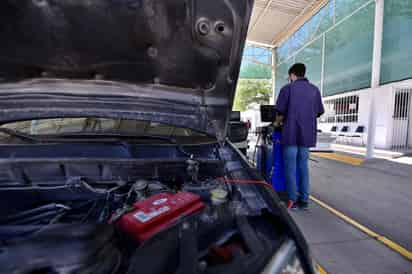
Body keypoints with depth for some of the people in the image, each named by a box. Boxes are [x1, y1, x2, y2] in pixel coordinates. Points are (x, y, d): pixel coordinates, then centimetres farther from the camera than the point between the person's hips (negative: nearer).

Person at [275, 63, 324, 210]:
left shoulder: (288, 88, -2)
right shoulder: (315, 90, 11)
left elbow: (281, 112, -4)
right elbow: (319, 112, 14)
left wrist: (278, 123, 15)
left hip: (291, 133, -4)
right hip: (307, 134, 5)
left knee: (290, 167, 2)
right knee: (303, 166, 12)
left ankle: (292, 200, 7)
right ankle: (304, 200, 17)